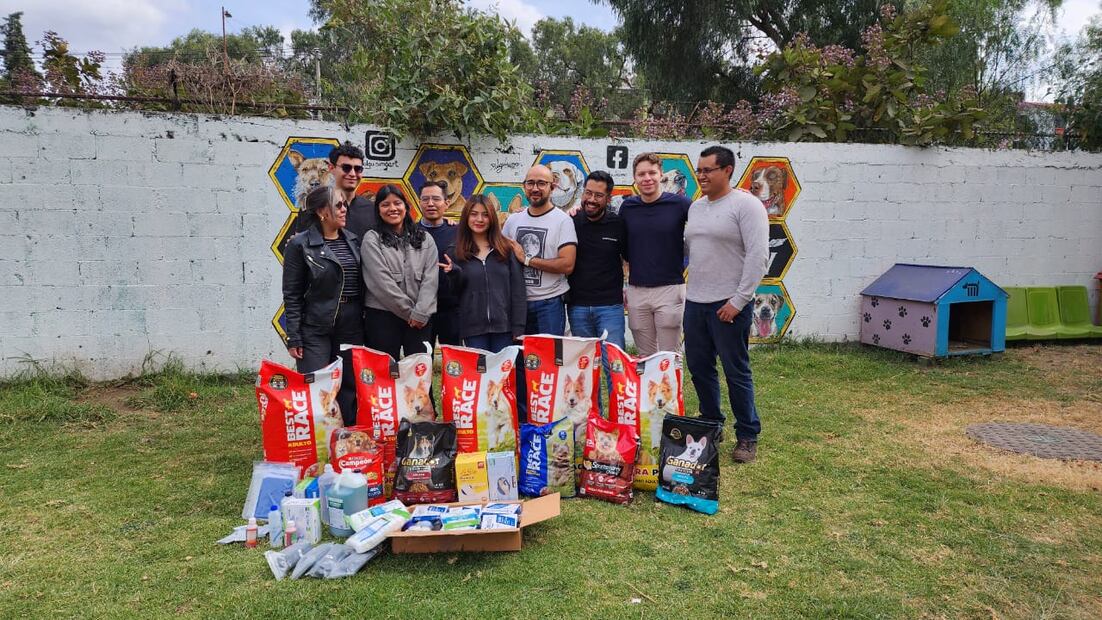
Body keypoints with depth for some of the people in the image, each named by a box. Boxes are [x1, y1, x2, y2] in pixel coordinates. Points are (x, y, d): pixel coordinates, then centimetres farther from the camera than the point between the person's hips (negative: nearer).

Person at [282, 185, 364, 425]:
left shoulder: (352, 240, 9)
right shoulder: (300, 244, -5)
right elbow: (291, 295, -5)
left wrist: (366, 323, 9)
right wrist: (293, 338, -9)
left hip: (352, 327, 5)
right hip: (315, 329, -4)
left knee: (350, 388, 9)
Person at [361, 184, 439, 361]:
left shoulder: (425, 238, 10)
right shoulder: (372, 239, 1)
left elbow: (430, 278, 1)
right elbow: (382, 281, -8)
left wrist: (420, 313, -11)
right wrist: (409, 312, -9)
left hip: (421, 318, 3)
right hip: (382, 316, -2)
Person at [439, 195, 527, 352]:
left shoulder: (506, 248, 4)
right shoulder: (455, 252, 5)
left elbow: (517, 290, 2)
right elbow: (456, 293, 8)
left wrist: (519, 328, -4)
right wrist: (454, 273, -13)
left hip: (503, 326, 0)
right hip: (473, 327, 0)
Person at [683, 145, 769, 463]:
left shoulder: (746, 204, -10)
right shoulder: (696, 207, 13)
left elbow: (758, 256, -16)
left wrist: (739, 300, -18)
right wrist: (689, 291, 11)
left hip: (729, 304, -7)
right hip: (694, 302, 7)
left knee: (736, 372, 1)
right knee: (699, 367, 14)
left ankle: (747, 436, 15)